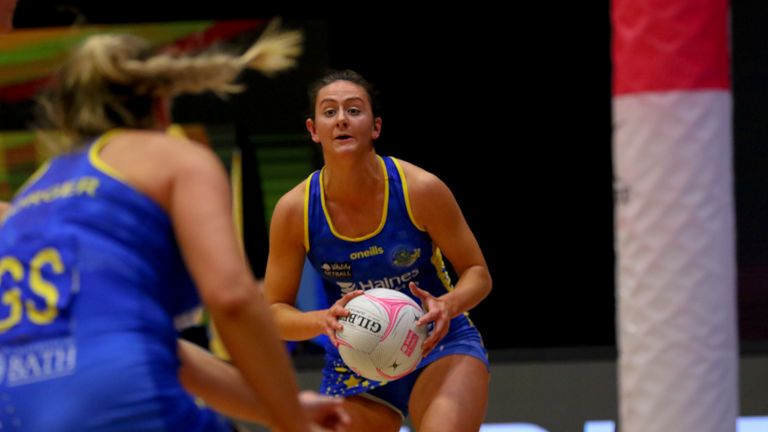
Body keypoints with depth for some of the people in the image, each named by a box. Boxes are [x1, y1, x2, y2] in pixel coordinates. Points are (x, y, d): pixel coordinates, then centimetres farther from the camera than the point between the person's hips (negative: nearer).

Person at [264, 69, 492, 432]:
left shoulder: (421, 190, -17)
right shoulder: (294, 211, -13)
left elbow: (478, 274, -6)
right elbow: (273, 313, -6)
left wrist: (448, 306, -28)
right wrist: (323, 320, -28)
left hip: (439, 346, -3)